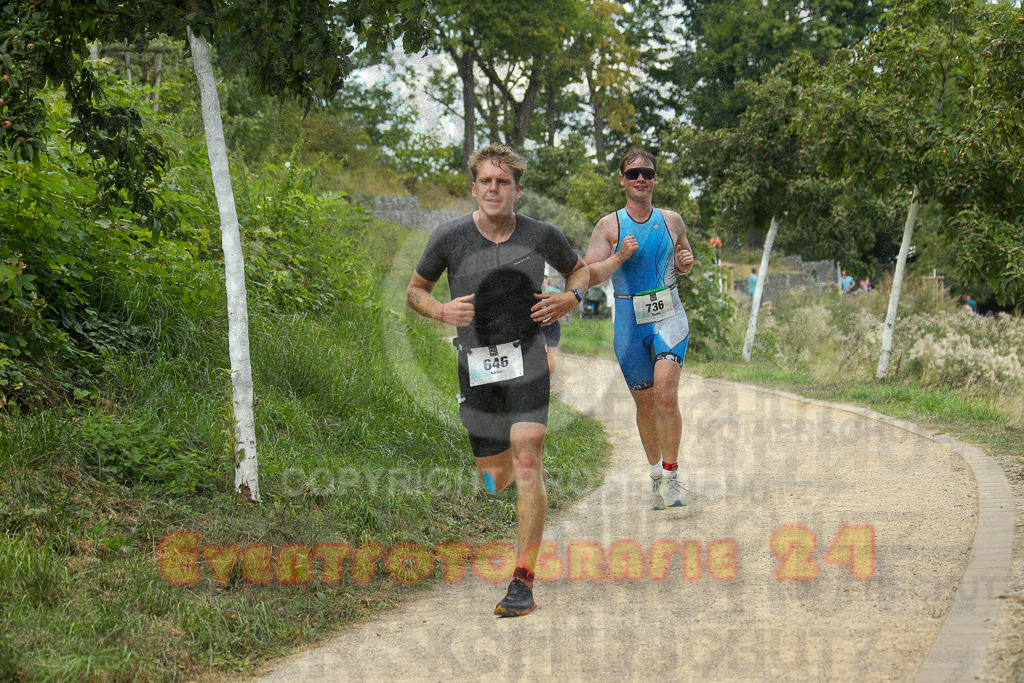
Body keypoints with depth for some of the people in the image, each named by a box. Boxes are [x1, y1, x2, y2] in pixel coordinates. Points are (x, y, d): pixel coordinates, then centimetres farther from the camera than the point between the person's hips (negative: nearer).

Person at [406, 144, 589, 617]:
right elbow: (415, 289, 10)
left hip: (526, 358, -1)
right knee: (494, 479, 6)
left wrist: (570, 298, -3)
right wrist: (441, 310, -11)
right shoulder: (450, 237, -2)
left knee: (526, 461, -18)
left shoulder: (542, 236, -1)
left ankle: (523, 582, -16)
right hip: (475, 365, 1)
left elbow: (579, 269, 18)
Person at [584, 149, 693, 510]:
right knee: (645, 405, 9)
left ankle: (672, 473, -6)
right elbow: (589, 277, -5)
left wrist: (686, 262, 0)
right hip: (629, 321, 0)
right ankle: (656, 474, 29)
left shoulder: (672, 221, 7)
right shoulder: (609, 226, 0)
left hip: (669, 317, 0)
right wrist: (619, 257, -20)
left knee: (666, 396, -19)